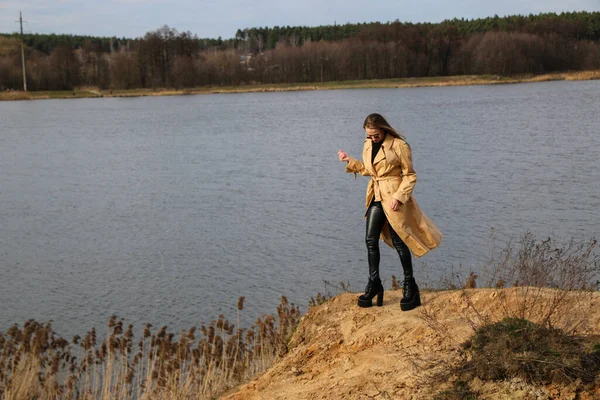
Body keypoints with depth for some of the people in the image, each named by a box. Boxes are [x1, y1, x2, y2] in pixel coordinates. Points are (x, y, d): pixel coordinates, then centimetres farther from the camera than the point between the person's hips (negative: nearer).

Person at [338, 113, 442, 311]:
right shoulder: (368, 145, 8)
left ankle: (410, 286, 12)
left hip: (394, 198, -7)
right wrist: (350, 161, 14)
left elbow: (409, 175, -11)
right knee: (371, 240, 4)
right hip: (376, 197, 7)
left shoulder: (399, 145, -14)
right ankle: (374, 284, 15)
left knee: (398, 241, -2)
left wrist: (399, 197, -19)